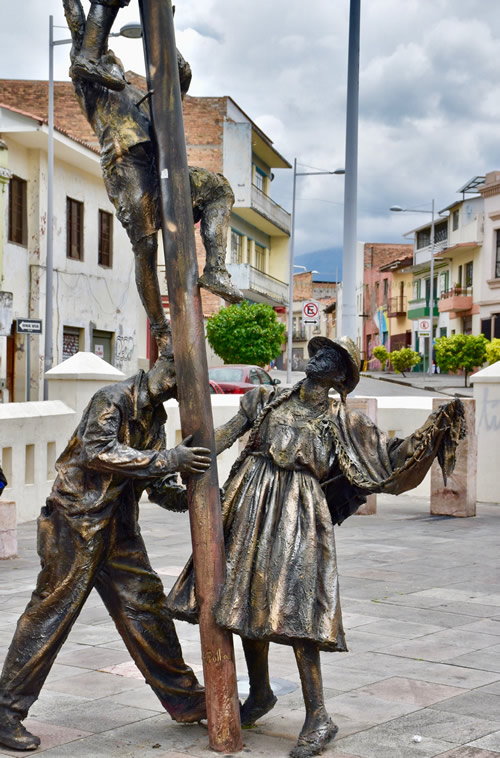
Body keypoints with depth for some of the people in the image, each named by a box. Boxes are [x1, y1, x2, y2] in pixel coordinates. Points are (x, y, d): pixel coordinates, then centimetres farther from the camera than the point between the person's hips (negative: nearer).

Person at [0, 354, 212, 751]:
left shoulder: (155, 414, 11)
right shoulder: (113, 399, -14)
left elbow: (154, 483, 14)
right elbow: (98, 452, -29)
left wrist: (190, 498, -4)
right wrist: (169, 460, -29)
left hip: (119, 527, 8)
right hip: (77, 522, -8)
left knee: (146, 605, 10)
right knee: (51, 611, -4)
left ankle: (184, 699, 20)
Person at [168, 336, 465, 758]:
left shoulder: (342, 422, 5)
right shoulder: (268, 400, 14)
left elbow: (389, 460, 3)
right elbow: (225, 436, 9)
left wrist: (434, 430, -7)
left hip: (296, 515, -4)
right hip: (250, 505, 4)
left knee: (294, 608, -12)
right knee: (249, 600, 10)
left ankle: (318, 718, -5)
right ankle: (260, 693, 30)